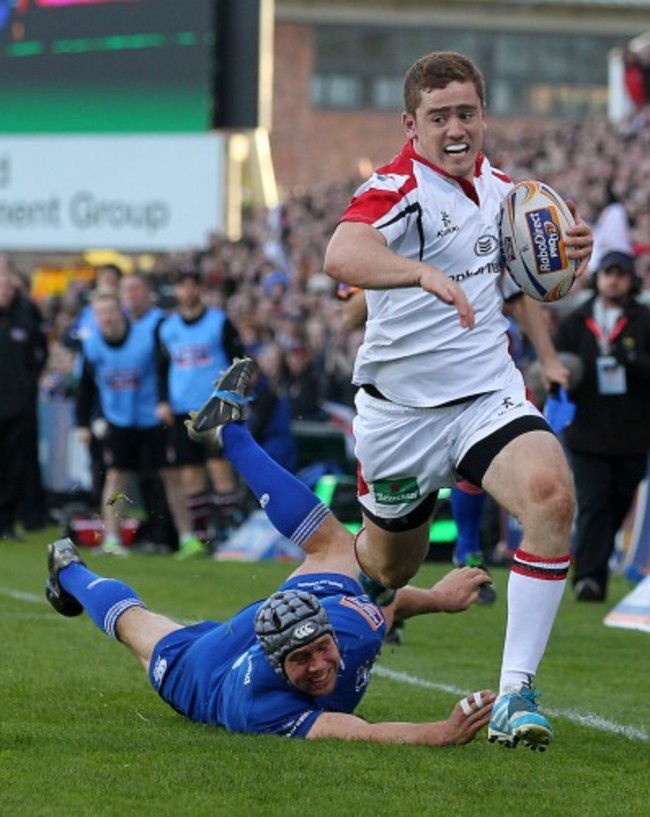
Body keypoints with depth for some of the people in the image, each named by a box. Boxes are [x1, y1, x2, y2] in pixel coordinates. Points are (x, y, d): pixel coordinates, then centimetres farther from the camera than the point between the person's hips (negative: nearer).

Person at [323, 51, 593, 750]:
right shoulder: (398, 188, -16)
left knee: (550, 494, -26)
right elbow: (341, 255, -38)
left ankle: (515, 692, -23)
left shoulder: (496, 186, 6)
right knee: (390, 568, 12)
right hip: (399, 412, -4)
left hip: (488, 395, 4)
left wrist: (566, 256, 1)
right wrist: (427, 274, -55)